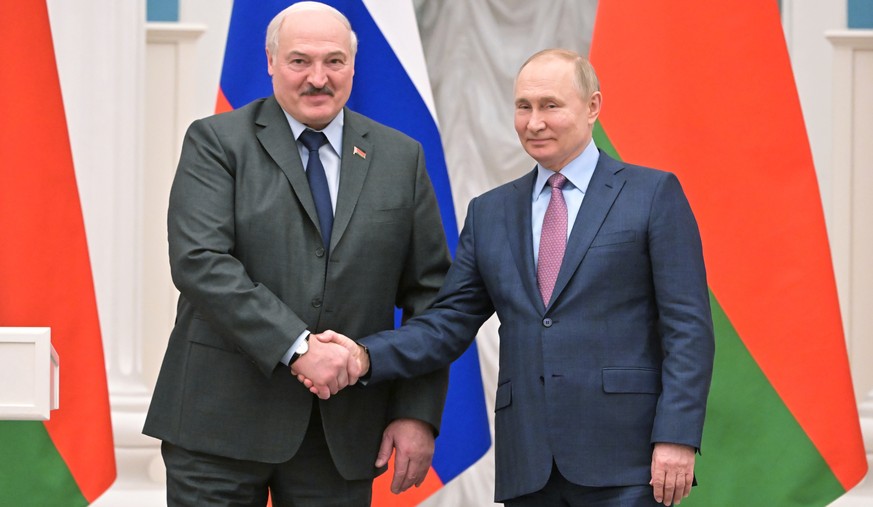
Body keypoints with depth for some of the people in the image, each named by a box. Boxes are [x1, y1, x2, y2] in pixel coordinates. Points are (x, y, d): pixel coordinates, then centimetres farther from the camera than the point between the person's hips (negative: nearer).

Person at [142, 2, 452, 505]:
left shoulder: (401, 157, 11)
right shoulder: (216, 142, 1)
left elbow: (428, 291, 10)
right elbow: (200, 261, -12)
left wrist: (419, 412, 1)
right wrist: (295, 346, -20)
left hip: (342, 435, 2)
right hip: (222, 420, -2)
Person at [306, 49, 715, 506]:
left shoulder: (654, 194, 3)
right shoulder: (490, 212, 16)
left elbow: (688, 327, -2)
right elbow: (449, 323, 12)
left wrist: (676, 437, -12)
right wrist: (367, 356, -6)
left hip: (623, 462, -4)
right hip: (527, 464, 4)